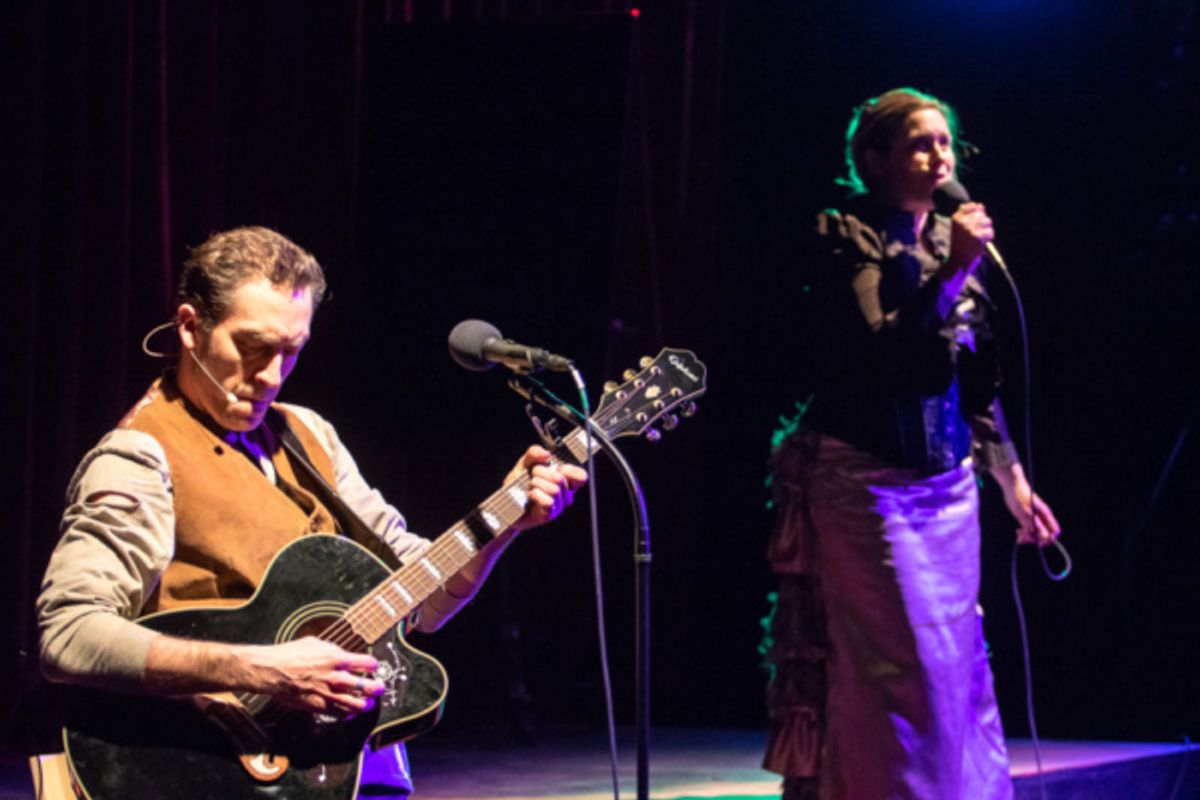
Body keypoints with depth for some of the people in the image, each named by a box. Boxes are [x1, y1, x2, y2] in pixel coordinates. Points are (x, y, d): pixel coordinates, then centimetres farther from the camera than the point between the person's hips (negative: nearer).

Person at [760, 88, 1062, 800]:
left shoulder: (952, 244, 12)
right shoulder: (842, 243, -7)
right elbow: (880, 360, -18)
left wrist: (1013, 481, 14)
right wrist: (949, 274, -21)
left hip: (947, 486, 6)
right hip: (867, 486, -6)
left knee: (959, 671, 6)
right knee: (908, 672, -10)